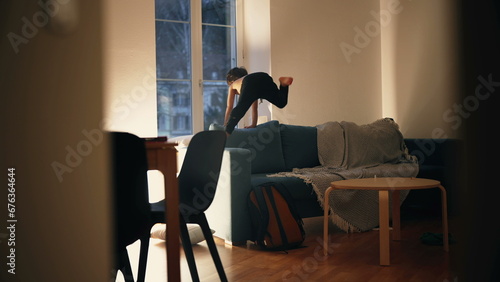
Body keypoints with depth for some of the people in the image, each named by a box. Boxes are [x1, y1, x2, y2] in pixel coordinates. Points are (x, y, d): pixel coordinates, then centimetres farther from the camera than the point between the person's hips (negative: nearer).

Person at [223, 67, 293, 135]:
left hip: (250, 84, -4)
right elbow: (254, 107, 53)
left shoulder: (233, 85, 40)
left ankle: (227, 133, -24)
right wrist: (253, 124, 56)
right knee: (281, 103, 11)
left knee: (239, 110, -7)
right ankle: (283, 83, -13)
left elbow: (229, 107, 39)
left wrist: (225, 127, 44)